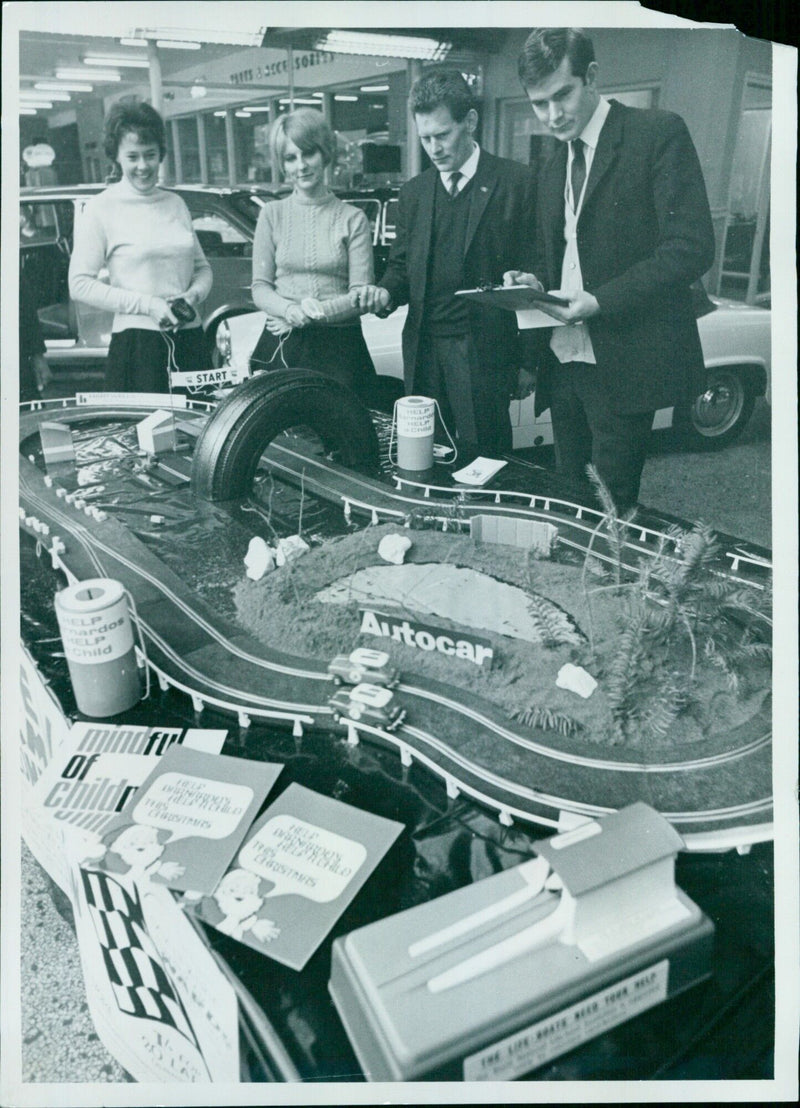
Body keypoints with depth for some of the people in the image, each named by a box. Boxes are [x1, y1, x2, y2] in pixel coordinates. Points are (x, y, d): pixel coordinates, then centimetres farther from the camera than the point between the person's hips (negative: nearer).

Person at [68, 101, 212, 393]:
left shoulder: (176, 204, 15)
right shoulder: (100, 209, 0)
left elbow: (202, 267, 22)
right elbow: (80, 285, -5)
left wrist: (194, 295, -2)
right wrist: (147, 304, -13)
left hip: (191, 341, 5)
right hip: (136, 345, -4)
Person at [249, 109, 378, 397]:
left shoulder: (352, 219, 5)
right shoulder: (272, 214, 9)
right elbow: (260, 289, 5)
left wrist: (316, 313, -13)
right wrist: (289, 309, -16)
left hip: (339, 348, -1)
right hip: (280, 348, 1)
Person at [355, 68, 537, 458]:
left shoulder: (516, 182, 1)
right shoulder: (413, 192, 16)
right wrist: (385, 293, -3)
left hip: (484, 349, -4)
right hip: (423, 348, 4)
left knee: (482, 453, -1)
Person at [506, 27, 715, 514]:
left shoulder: (659, 133, -4)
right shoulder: (554, 168, 17)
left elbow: (692, 247, -12)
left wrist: (600, 300, -20)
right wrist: (535, 282, 2)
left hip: (625, 360, -6)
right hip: (566, 359, 7)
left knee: (610, 506, -3)